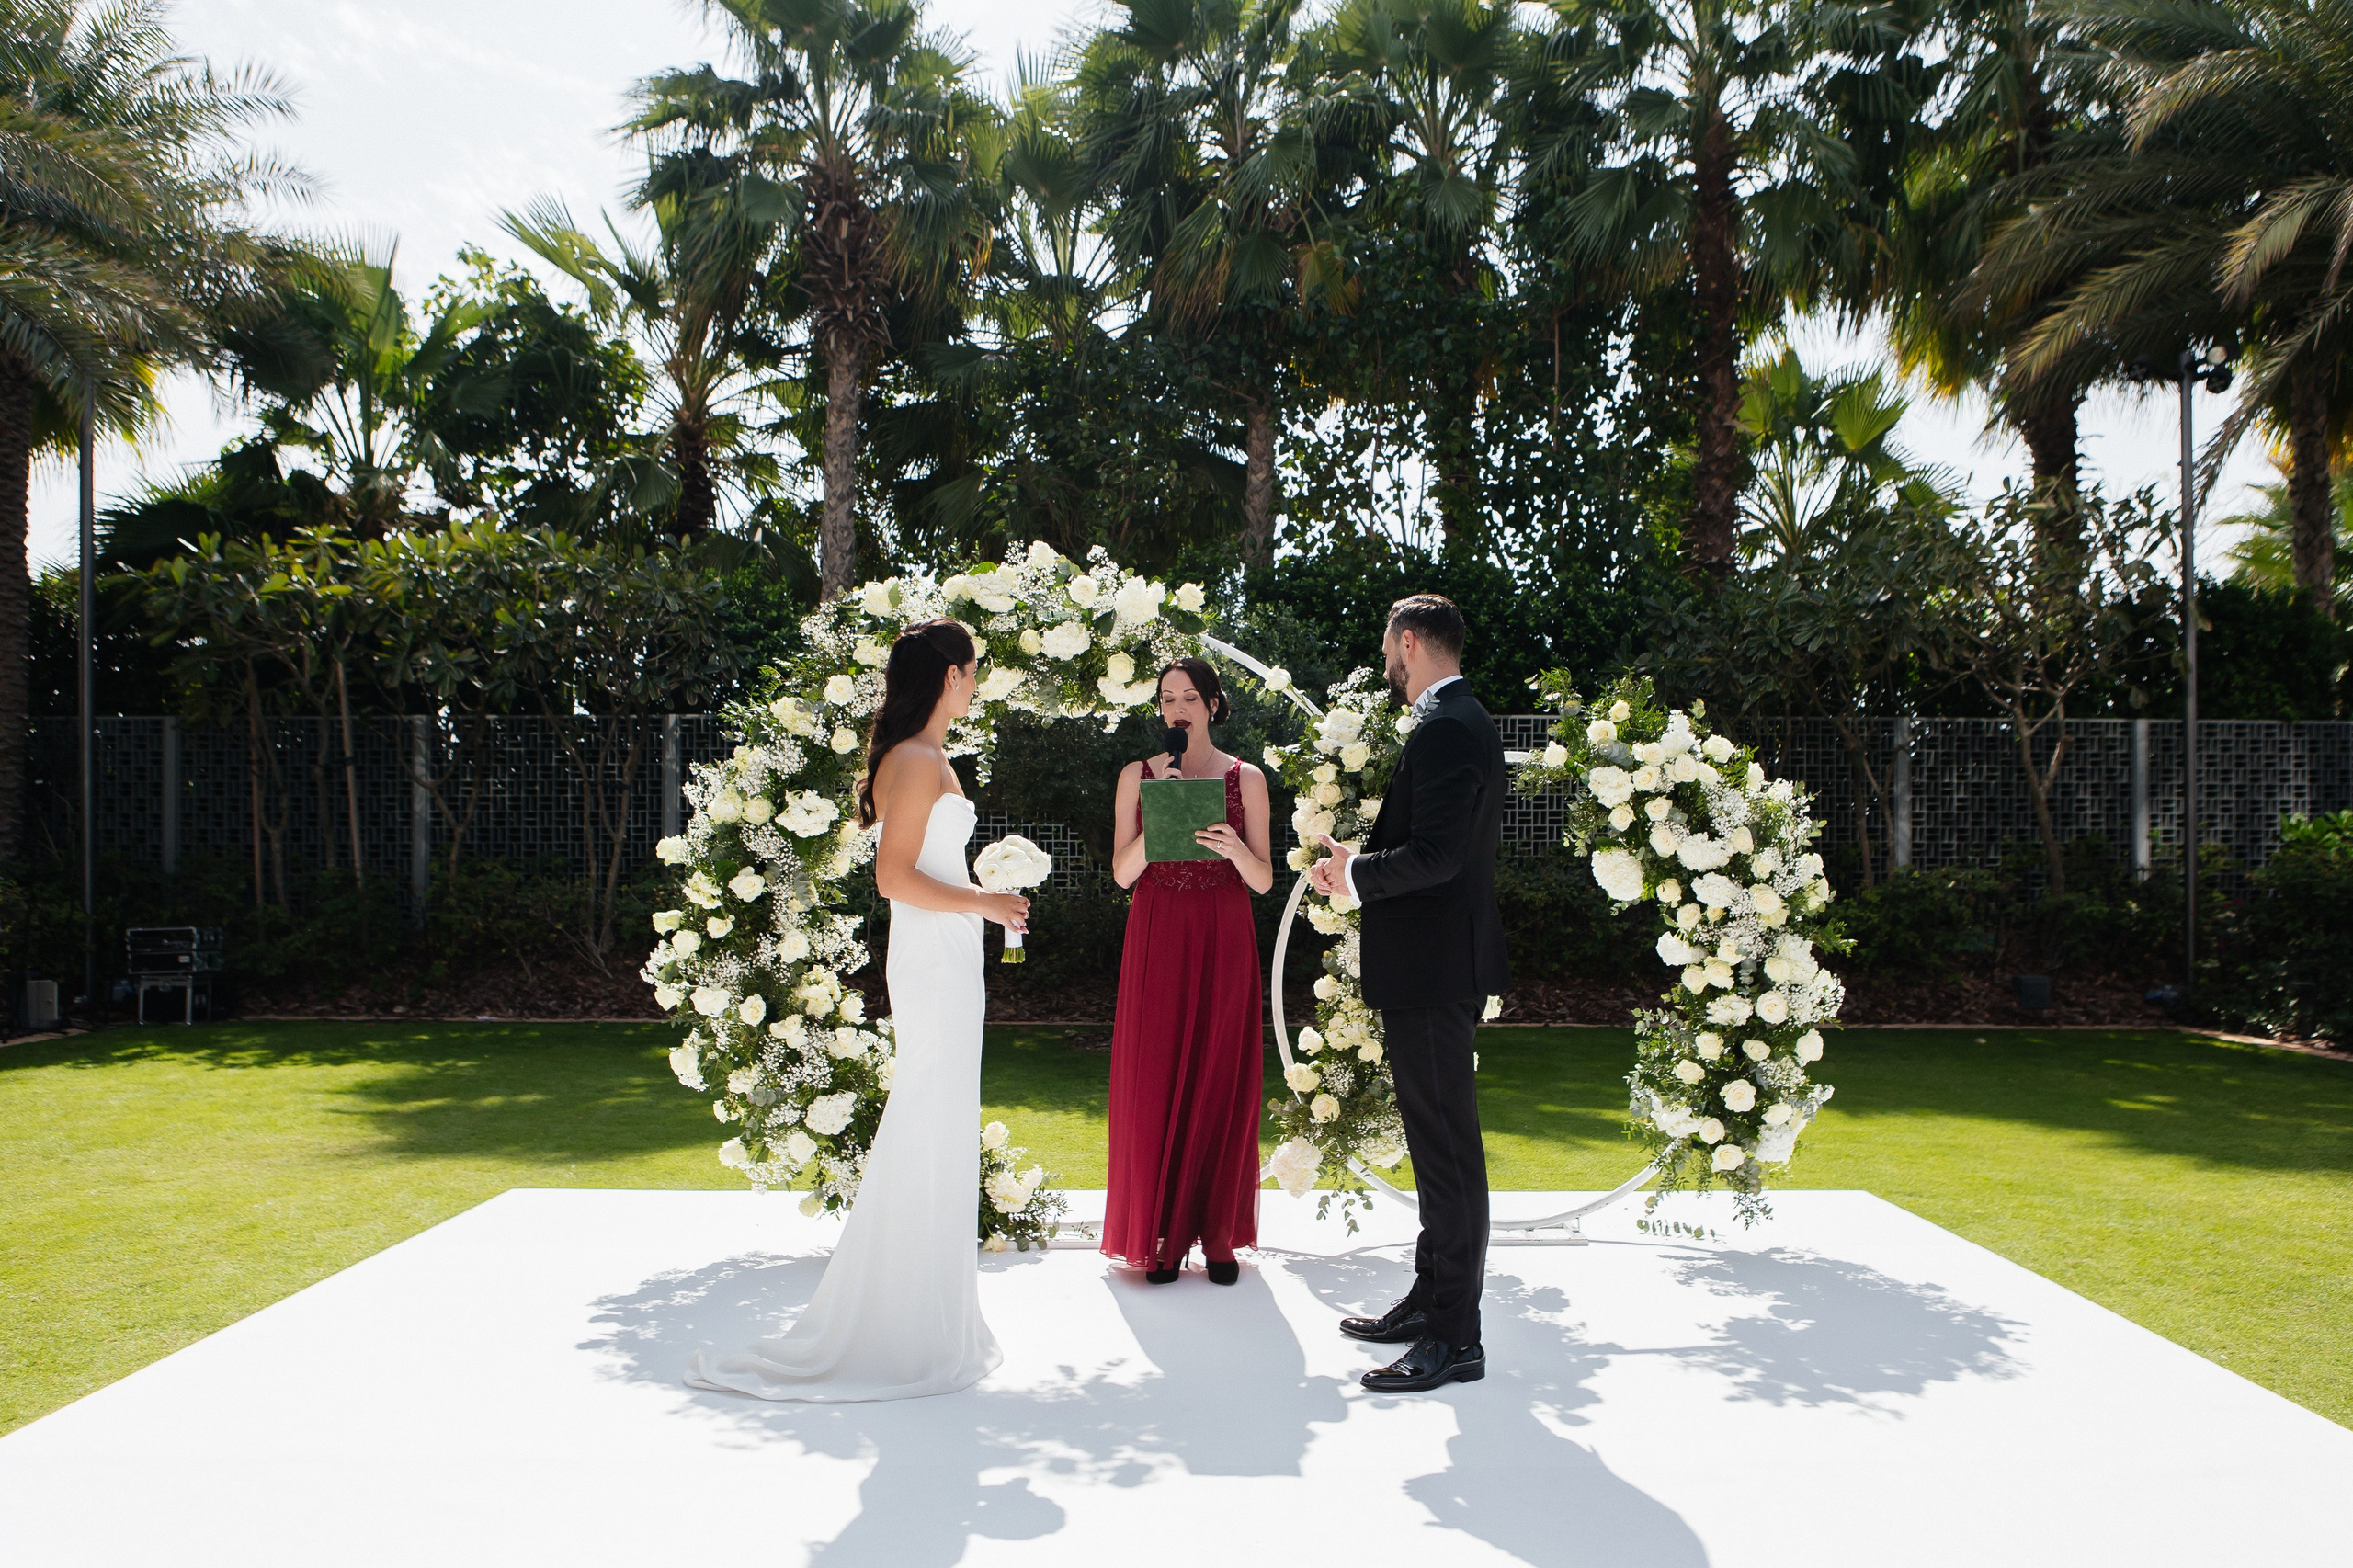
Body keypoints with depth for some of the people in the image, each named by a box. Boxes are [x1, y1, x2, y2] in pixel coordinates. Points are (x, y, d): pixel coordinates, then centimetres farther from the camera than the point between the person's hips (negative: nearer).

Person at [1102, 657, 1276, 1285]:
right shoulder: (1138, 776, 6)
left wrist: (1234, 846, -19)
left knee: (1222, 1081, 1)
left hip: (1224, 940, 0)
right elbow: (1122, 873, -1)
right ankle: (1162, 1233, 10)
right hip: (1157, 940, 0)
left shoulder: (1246, 779, 5)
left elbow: (1263, 880, 1)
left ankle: (1218, 1233, 11)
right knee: (1155, 1081, -1)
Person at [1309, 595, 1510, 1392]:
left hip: (1433, 968, -11)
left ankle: (1455, 1339, 3)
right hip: (1440, 962, 11)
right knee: (1439, 1139, 18)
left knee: (1447, 1146, -5)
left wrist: (1355, 873, -11)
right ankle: (1431, 1301, 30)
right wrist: (1360, 860, 8)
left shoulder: (1445, 730, -18)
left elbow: (1434, 854, -26)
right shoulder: (1460, 721, 15)